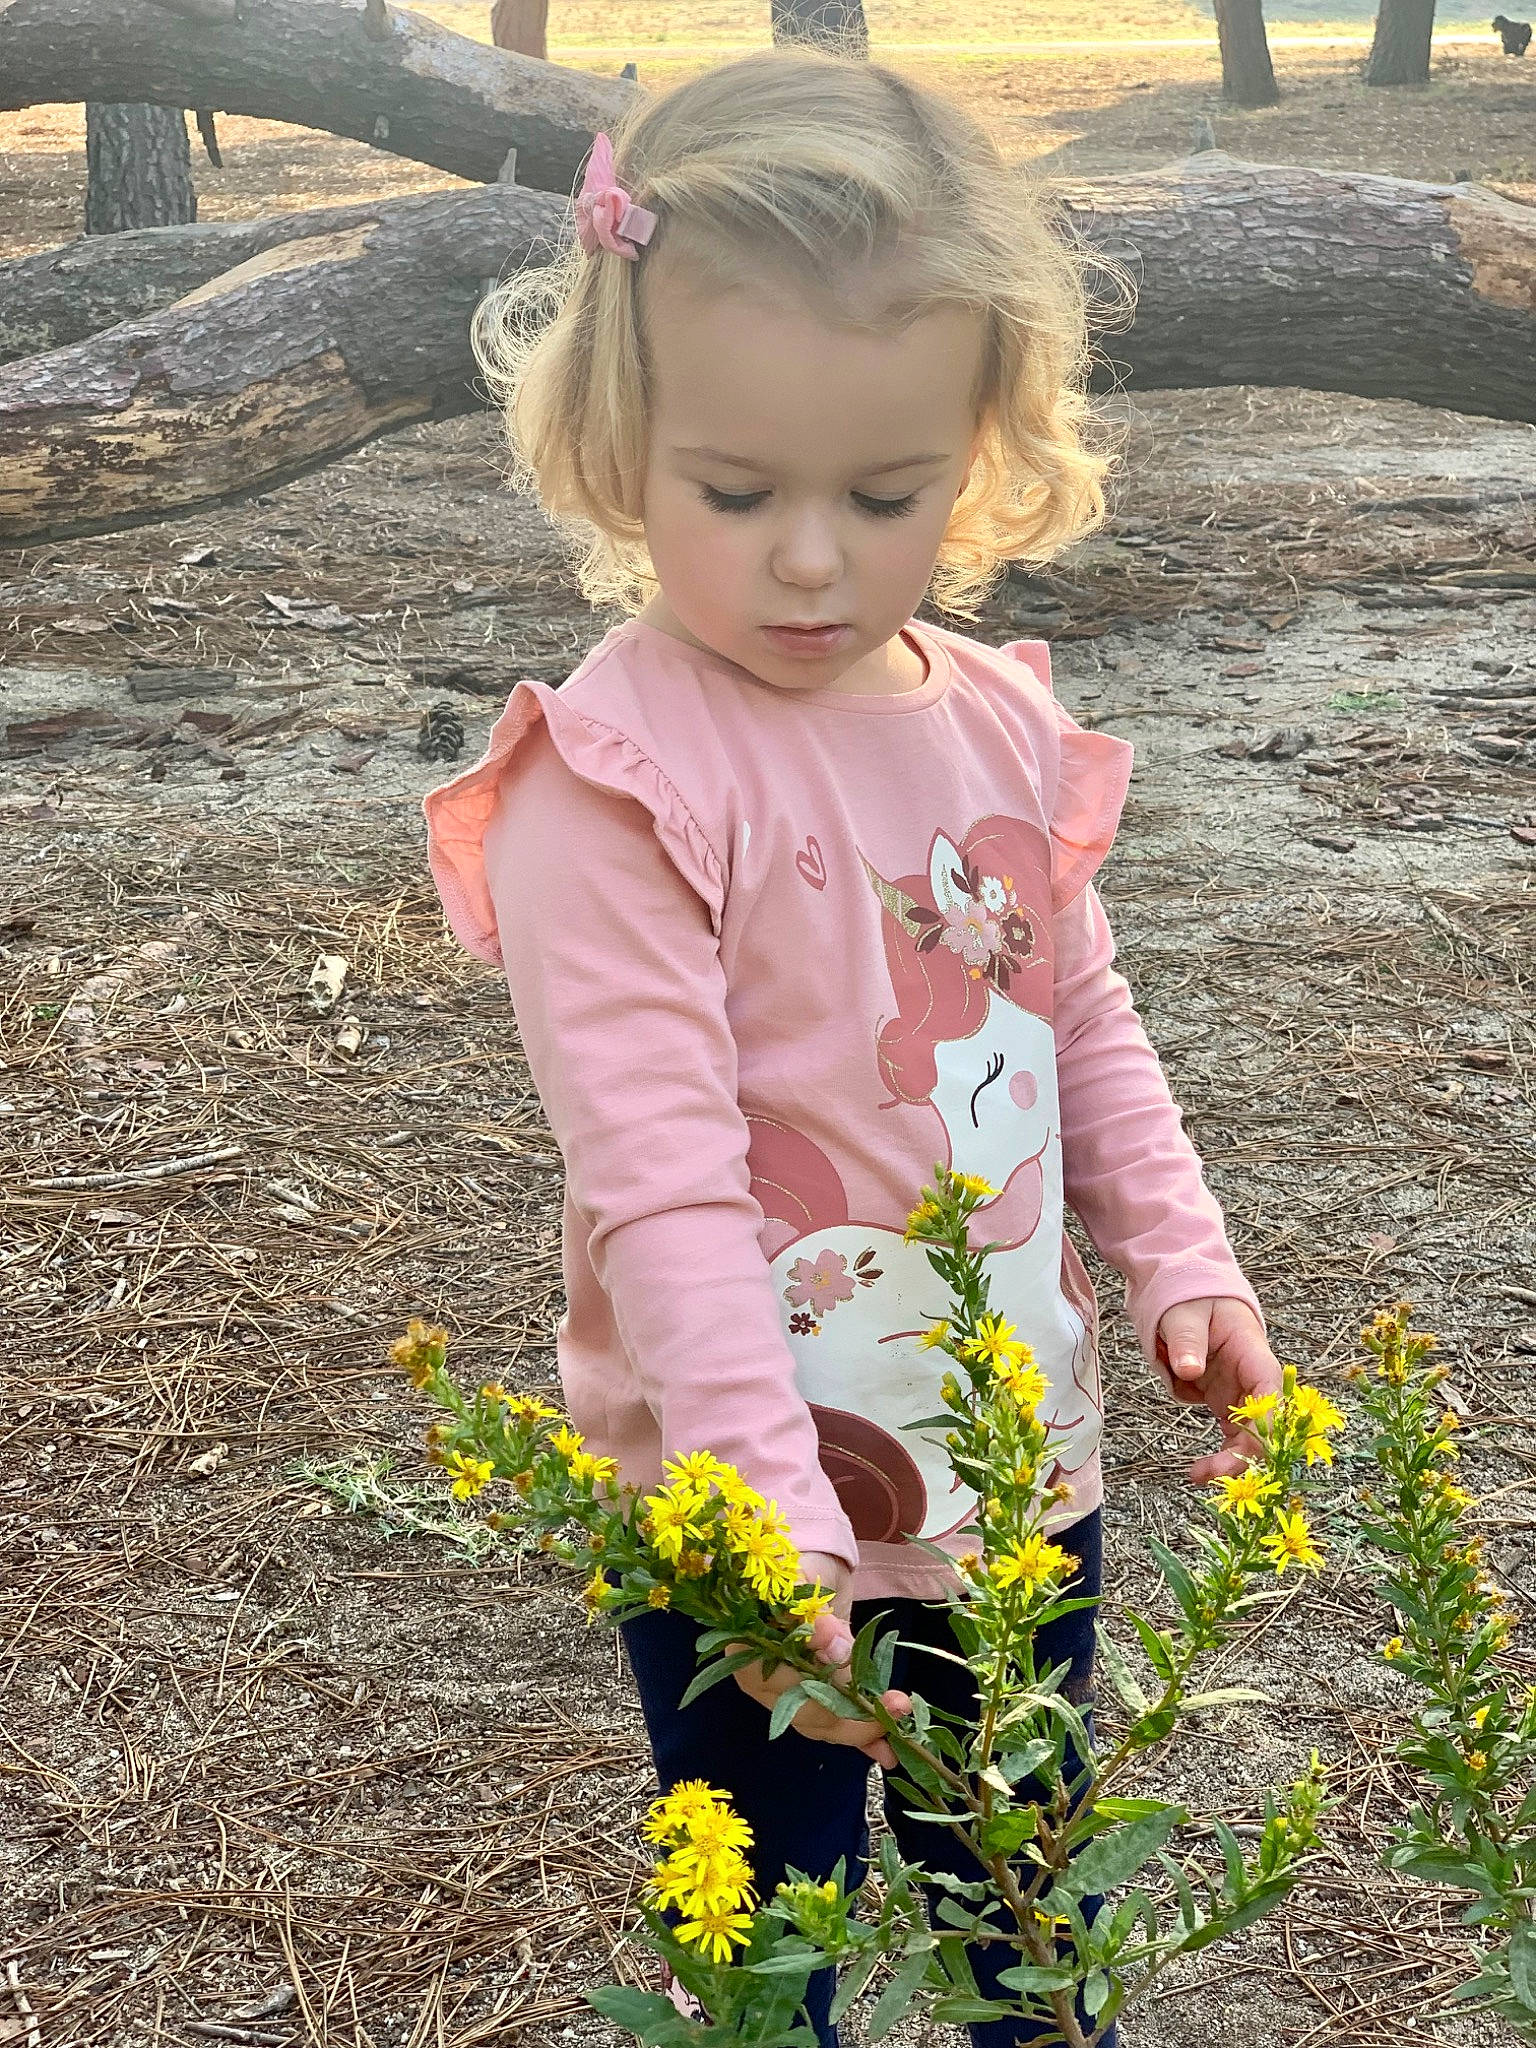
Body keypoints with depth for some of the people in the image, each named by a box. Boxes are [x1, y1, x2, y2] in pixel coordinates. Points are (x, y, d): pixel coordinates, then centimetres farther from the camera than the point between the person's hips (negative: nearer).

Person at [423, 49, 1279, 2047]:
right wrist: (772, 1517, -29)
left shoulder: (1004, 724, -1)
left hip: (1025, 1462, 6)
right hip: (750, 1523, -6)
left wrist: (1180, 1258, 1)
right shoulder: (611, 781, -22)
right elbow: (660, 1181, -26)